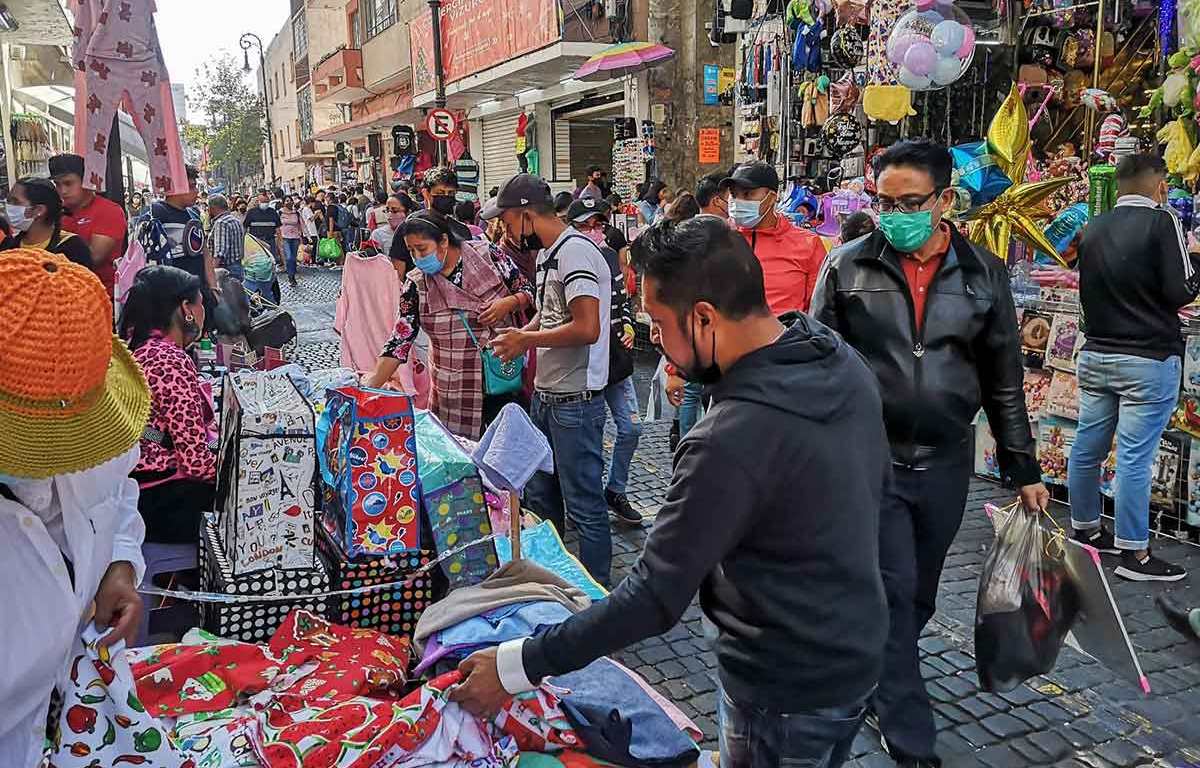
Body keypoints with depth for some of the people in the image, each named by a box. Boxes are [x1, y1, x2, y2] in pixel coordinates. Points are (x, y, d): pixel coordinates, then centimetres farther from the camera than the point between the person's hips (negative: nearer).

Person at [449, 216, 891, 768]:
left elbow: (654, 598, -28)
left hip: (787, 694, -7)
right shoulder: (845, 361, -8)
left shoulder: (731, 443, -34)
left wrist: (519, 665, -19)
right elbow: (872, 479, 8)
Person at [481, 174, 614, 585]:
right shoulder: (547, 253, 12)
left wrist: (526, 340, -15)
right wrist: (520, 334, 7)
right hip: (546, 394, 10)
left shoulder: (575, 252, -19)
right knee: (540, 495, 21)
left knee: (584, 504, 2)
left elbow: (586, 328, -27)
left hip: (575, 400, -10)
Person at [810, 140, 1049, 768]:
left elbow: (1003, 382, 8)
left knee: (918, 597, 16)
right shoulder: (848, 267, -5)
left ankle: (875, 679, 40)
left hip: (946, 463, 3)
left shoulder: (984, 273, 2)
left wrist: (1023, 470, 8)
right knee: (893, 595, 0)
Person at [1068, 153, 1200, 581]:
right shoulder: (1160, 222, -10)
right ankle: (1133, 553, 3)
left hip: (1096, 354, 6)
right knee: (1135, 456, -3)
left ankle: (1085, 530, 26)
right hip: (1148, 358, -6)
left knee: (1087, 448, 12)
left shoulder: (1094, 228, 7)